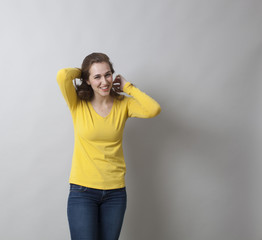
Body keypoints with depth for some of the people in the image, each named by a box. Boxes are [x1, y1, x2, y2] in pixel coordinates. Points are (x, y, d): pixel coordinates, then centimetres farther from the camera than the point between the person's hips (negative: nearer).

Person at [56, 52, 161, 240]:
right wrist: (81, 71, -1)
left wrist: (127, 86, -5)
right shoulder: (78, 104, -3)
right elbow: (63, 75, -22)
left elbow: (154, 110, -16)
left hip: (115, 192, 3)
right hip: (83, 190, -2)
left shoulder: (123, 104, 3)